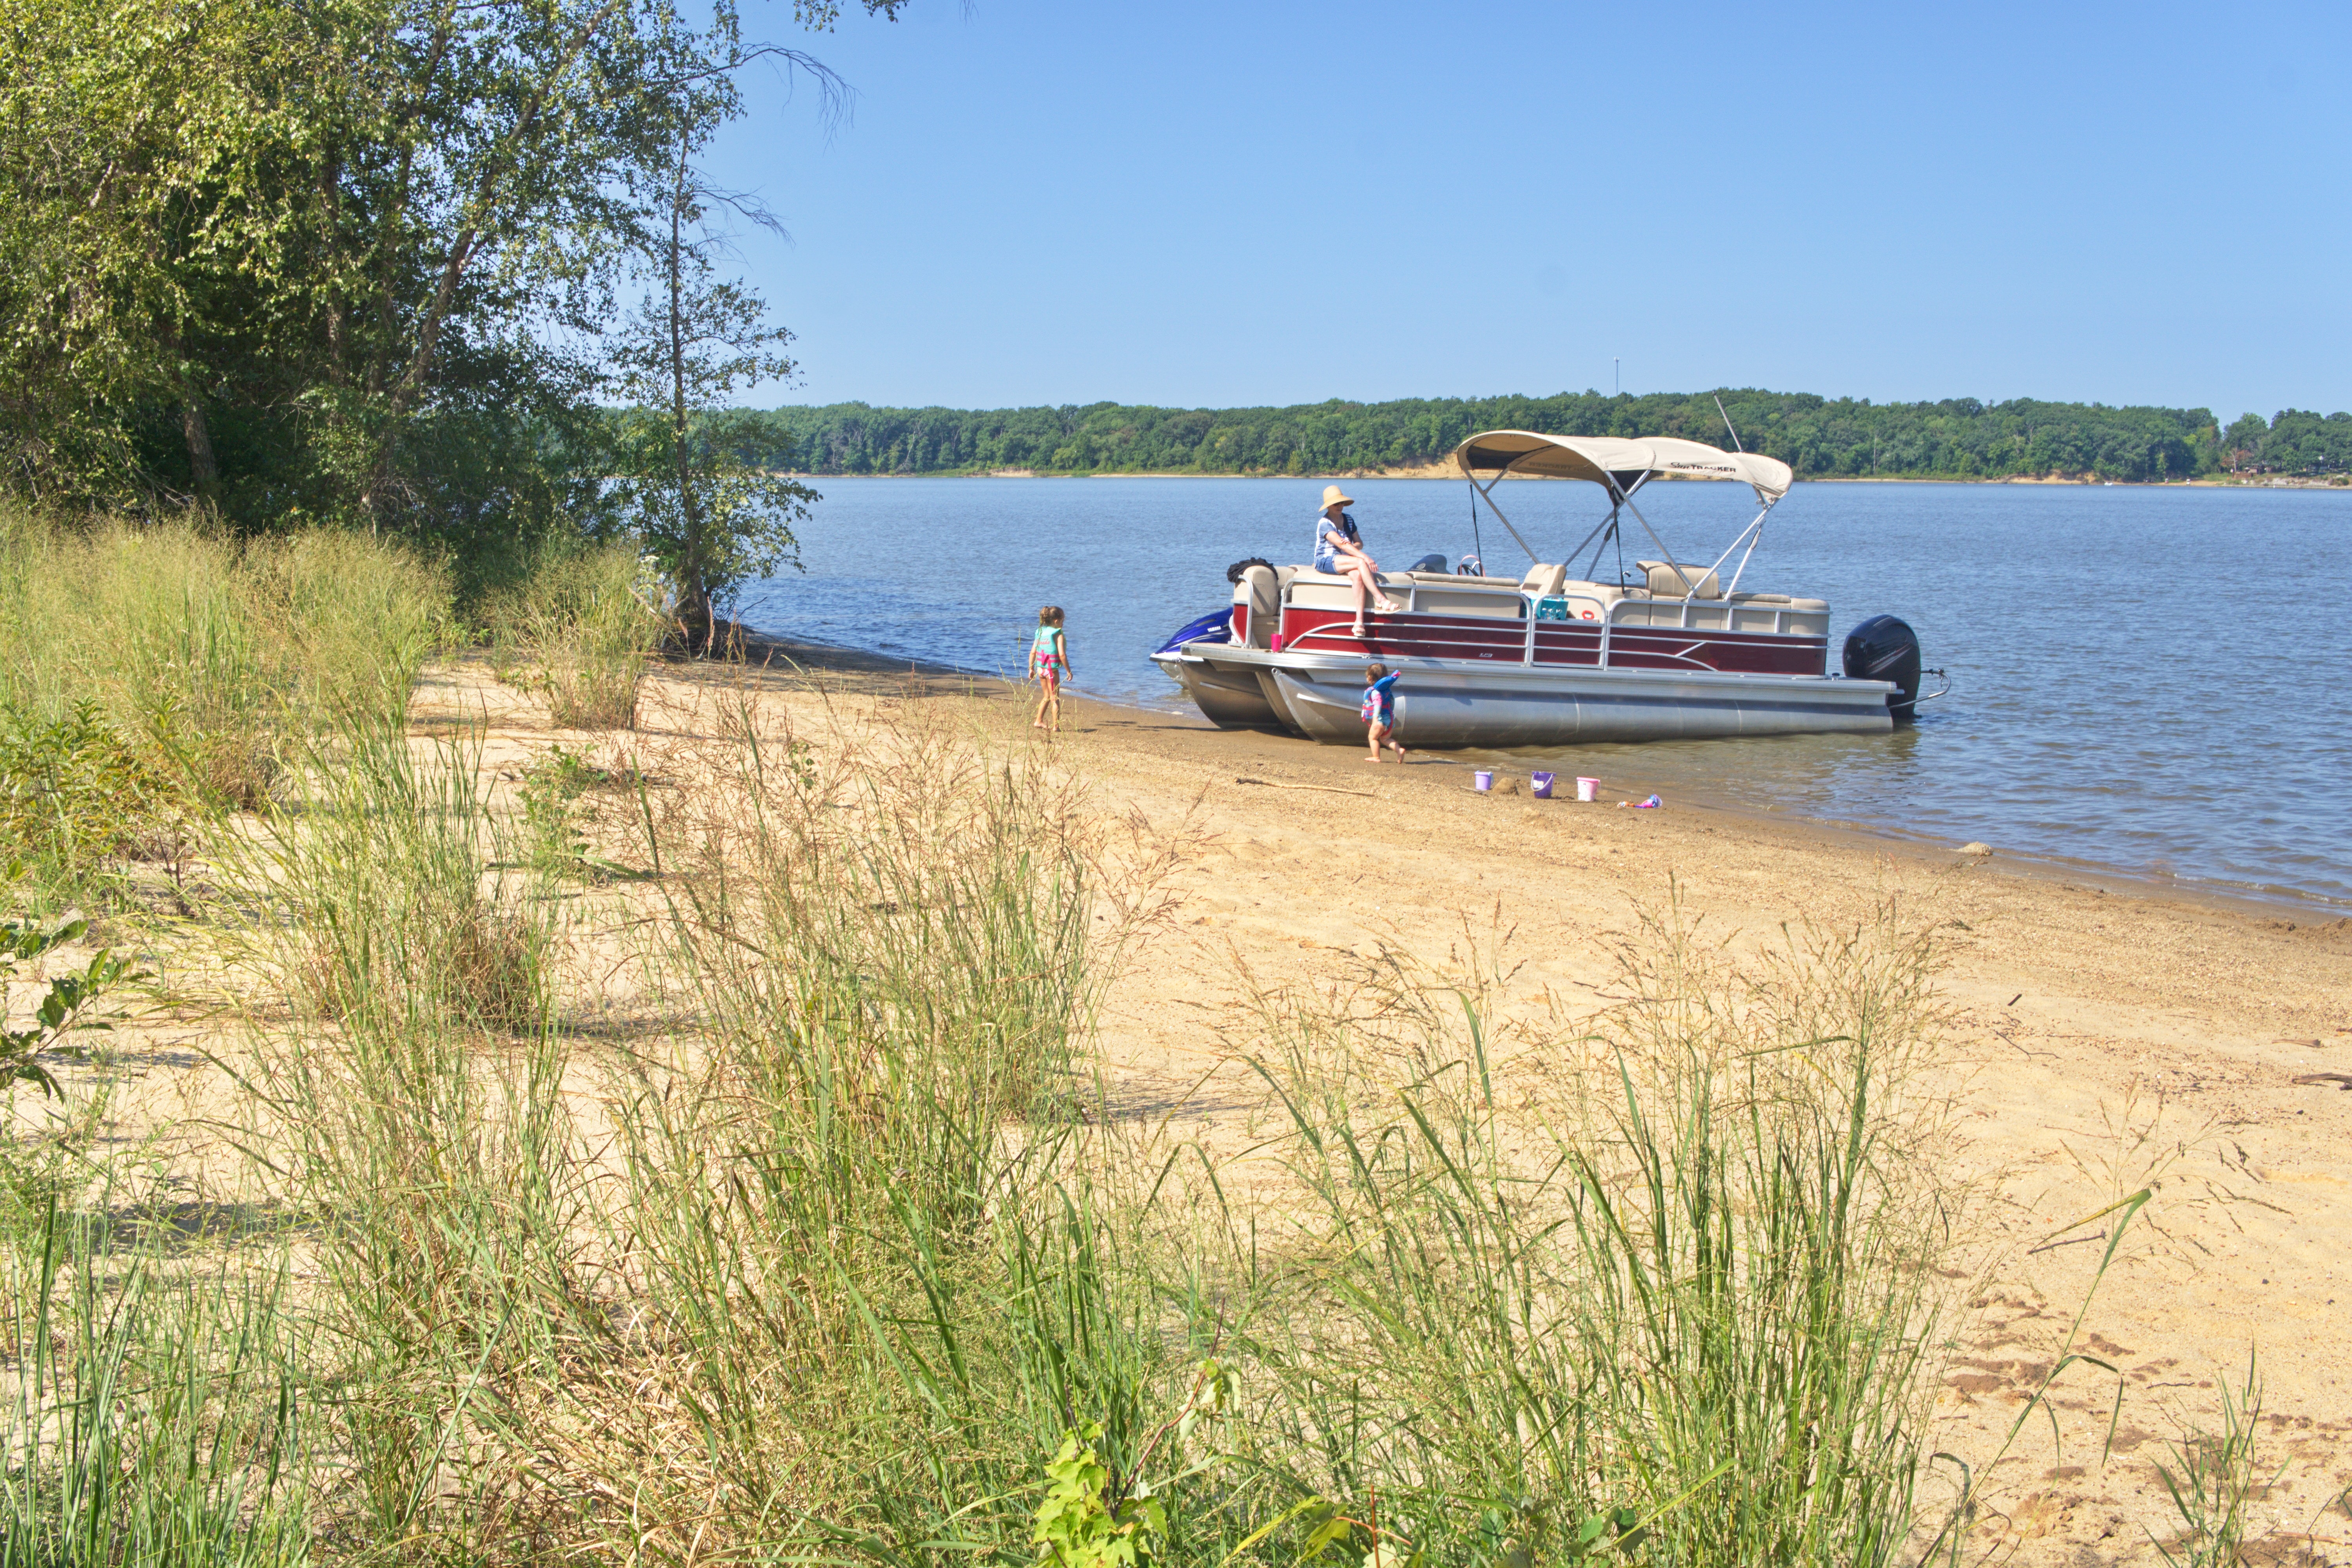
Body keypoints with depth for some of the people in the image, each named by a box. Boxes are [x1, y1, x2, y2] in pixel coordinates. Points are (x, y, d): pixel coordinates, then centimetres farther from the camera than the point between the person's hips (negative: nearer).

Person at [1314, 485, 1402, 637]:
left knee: (1358, 575, -31)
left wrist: (1352, 547, -17)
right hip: (1326, 561, -5)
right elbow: (1340, 544, -22)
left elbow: (1359, 544, 10)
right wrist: (1366, 558, -31)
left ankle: (1359, 621, -43)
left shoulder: (1348, 520, 13)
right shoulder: (1324, 523, -10)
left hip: (1344, 561, 5)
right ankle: (1382, 601, -36)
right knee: (1361, 563, -31)